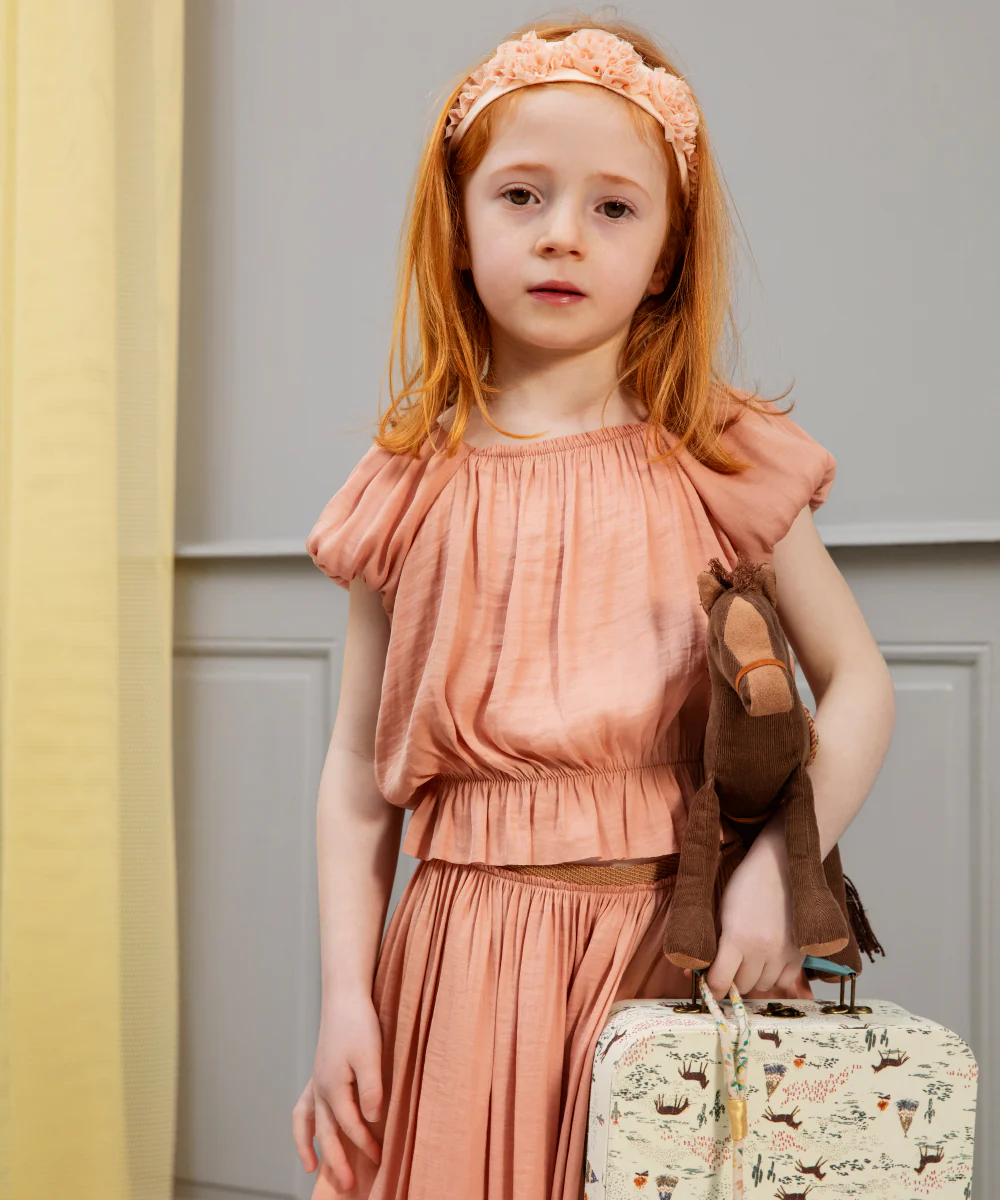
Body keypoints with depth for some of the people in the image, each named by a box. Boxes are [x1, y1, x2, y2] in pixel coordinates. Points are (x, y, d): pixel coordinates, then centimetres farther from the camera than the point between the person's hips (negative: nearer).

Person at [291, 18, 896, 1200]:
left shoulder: (721, 464, -1)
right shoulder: (409, 493, 1)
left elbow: (858, 681, 3)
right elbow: (357, 768, 4)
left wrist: (780, 863, -13)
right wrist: (344, 994, -2)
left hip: (680, 936, 0)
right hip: (466, 960, 1)